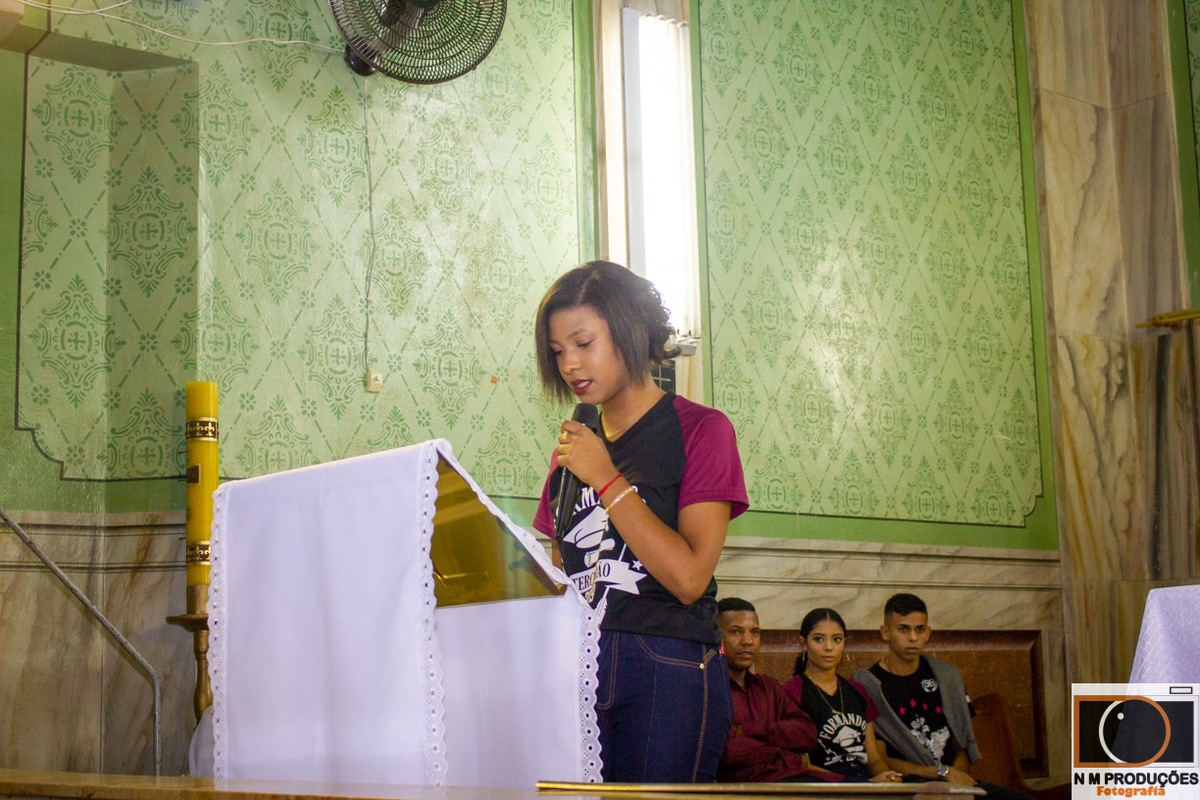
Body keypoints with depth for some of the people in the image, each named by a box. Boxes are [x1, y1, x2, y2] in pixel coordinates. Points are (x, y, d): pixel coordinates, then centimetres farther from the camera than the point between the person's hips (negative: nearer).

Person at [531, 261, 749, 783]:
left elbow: (688, 576, -12)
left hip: (668, 670, -5)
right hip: (577, 673, 5)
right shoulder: (573, 448, 15)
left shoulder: (700, 429, -1)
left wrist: (606, 480, -9)